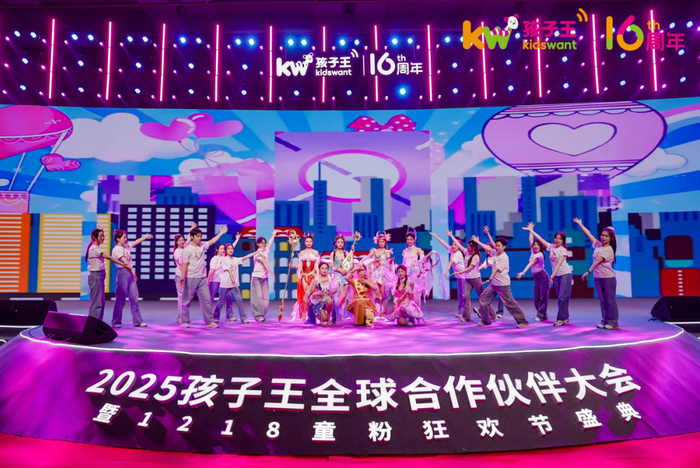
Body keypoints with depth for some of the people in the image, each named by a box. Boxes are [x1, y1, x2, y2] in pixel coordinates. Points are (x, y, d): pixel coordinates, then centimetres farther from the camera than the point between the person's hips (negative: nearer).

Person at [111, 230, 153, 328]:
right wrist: (132, 271, -20)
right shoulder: (116, 250, -8)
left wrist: (146, 236, 26)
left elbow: (136, 242, 24)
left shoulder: (126, 247, 14)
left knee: (134, 298, 6)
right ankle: (116, 322, 9)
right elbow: (124, 261, -15)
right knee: (120, 299, -1)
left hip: (131, 273, 8)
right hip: (123, 273, -8)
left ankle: (137, 321, 10)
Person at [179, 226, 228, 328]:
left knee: (206, 300, 3)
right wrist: (182, 279, -14)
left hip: (202, 278, 6)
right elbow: (185, 265, -10)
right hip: (190, 279, -5)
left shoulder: (202, 246, 9)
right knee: (187, 301, 4)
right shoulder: (187, 250, -8)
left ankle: (209, 321, 9)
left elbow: (212, 241, 21)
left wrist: (221, 233, 19)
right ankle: (184, 321, 15)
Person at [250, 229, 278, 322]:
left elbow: (270, 243, 26)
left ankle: (262, 314, 12)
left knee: (265, 297, 3)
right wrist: (269, 269, -33)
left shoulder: (266, 251, 12)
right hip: (257, 277, -6)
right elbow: (263, 261, -21)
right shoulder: (257, 253, -7)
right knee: (258, 296, -8)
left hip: (265, 277, 6)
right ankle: (258, 315, -5)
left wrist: (274, 234, 37)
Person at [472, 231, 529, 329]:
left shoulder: (504, 257, -14)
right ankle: (486, 320, 18)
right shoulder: (495, 252, 8)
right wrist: (477, 241, 28)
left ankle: (523, 322, -2)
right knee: (483, 298, 8)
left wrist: (490, 279, -27)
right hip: (494, 284, 9)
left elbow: (497, 269, -21)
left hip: (503, 285, -9)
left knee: (510, 303, -9)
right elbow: (487, 248, 22)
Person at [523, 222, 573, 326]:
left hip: (565, 274, -5)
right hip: (556, 275, 6)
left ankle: (561, 318, -7)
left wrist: (552, 275, -24)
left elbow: (559, 263, -17)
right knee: (560, 297, 6)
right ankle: (565, 318, 11)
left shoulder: (563, 250, -8)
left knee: (563, 297, -9)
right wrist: (531, 231, 6)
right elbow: (540, 239, 8)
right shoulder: (551, 247, 6)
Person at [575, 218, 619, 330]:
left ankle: (612, 322, 4)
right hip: (597, 278, 6)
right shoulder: (598, 245, 7)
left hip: (608, 278, -6)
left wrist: (588, 272, -27)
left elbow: (598, 261, -20)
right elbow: (588, 234, 12)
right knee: (603, 301, 10)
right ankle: (605, 321, 15)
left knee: (610, 300, 0)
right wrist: (580, 224, 16)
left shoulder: (609, 250, -11)